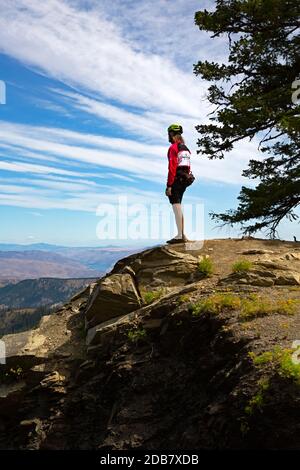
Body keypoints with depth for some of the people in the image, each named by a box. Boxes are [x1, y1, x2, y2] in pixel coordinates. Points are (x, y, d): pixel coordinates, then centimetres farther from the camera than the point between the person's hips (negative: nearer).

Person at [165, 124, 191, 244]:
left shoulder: (173, 148, -10)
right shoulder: (185, 148, 17)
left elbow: (172, 167, -17)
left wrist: (169, 185, -18)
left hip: (175, 180, -9)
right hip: (184, 180, 9)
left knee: (176, 207, -8)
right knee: (178, 207, 14)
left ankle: (179, 236, -9)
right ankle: (182, 235, 16)